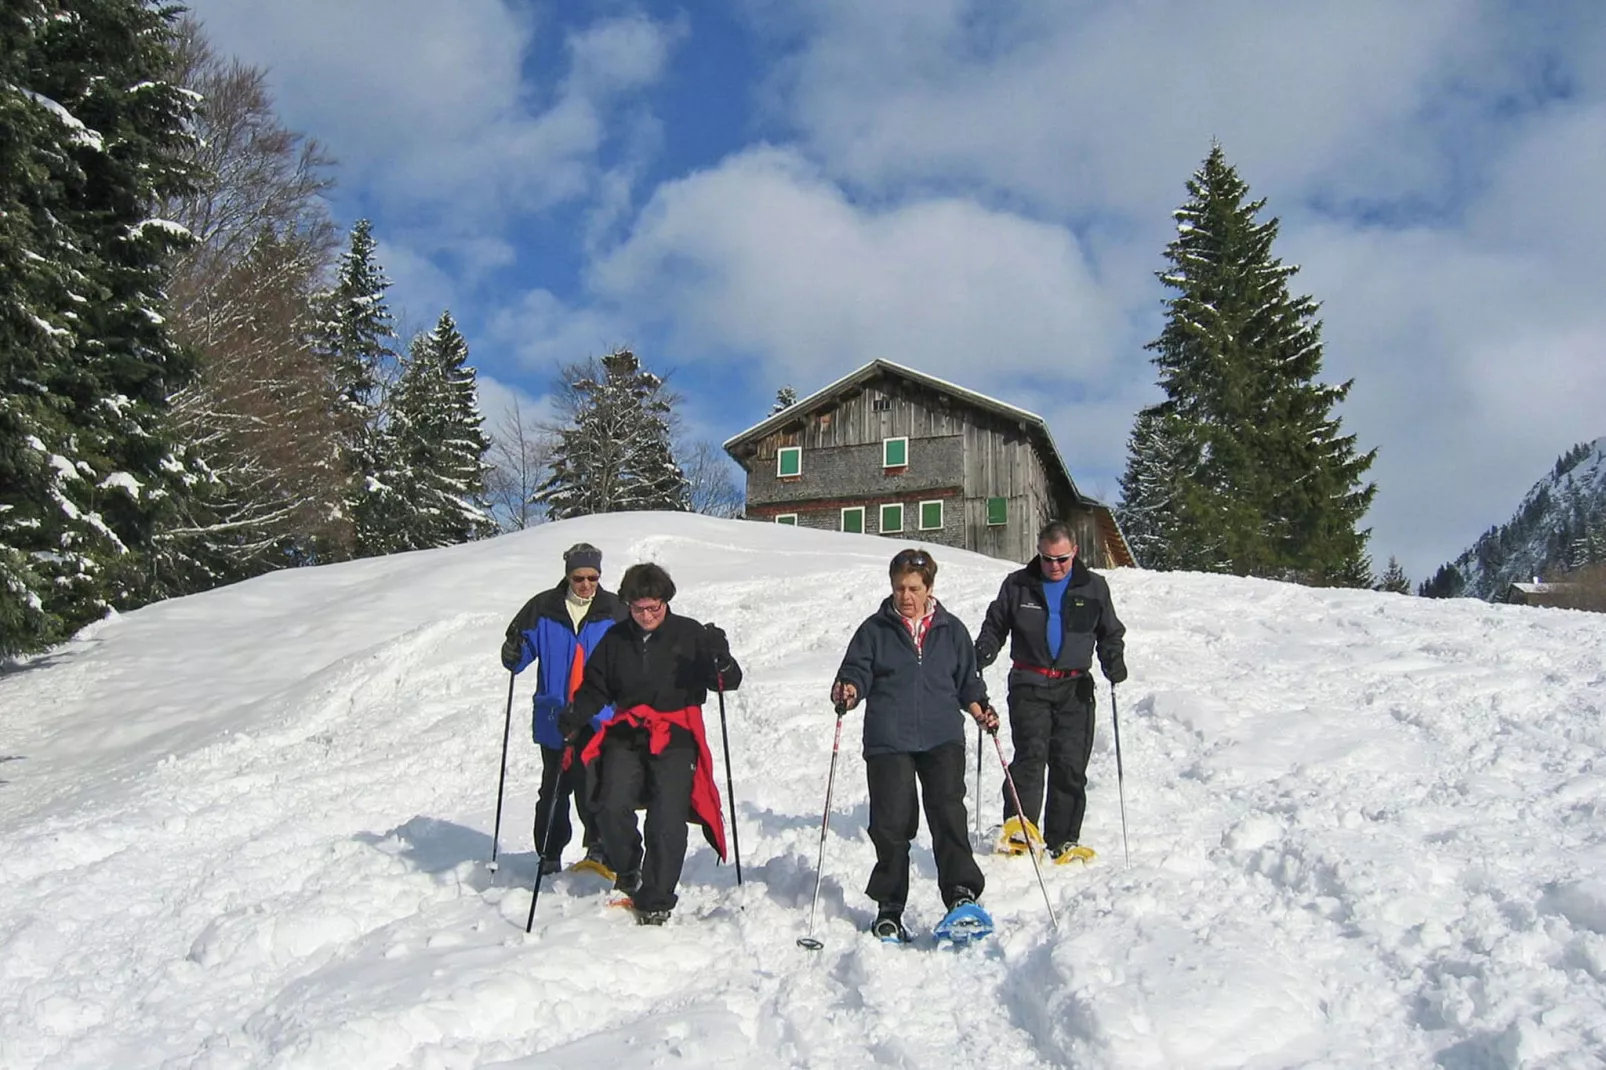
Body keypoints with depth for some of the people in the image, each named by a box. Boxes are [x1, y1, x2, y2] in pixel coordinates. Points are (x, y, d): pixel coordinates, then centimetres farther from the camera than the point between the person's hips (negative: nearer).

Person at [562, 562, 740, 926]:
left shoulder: (690, 634, 0)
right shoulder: (615, 640, 8)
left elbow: (729, 681, -3)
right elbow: (594, 688, 15)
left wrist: (721, 658, -25)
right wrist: (575, 716, -3)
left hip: (675, 739, -3)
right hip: (625, 737, 3)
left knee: (667, 821, -10)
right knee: (612, 809, -12)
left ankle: (656, 901, 7)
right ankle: (629, 872, 16)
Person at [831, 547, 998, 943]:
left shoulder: (951, 630, 12)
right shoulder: (876, 629, 8)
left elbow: (967, 680, 18)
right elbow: (857, 669, 4)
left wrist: (979, 707, 0)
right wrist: (849, 689, -18)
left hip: (942, 736, 1)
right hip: (888, 741, -1)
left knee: (948, 811, -17)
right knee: (892, 822, 0)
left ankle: (961, 892, -13)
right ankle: (889, 907, 12)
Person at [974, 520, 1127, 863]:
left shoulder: (1093, 587, 9)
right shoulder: (1017, 585, 6)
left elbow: (1110, 633, 15)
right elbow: (995, 626, 13)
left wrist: (1114, 663, -4)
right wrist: (981, 653, -6)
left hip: (1075, 687, 2)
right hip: (1029, 684, -1)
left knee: (1071, 765, 2)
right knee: (1031, 754, -17)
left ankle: (1063, 842, 10)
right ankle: (1018, 828, -20)